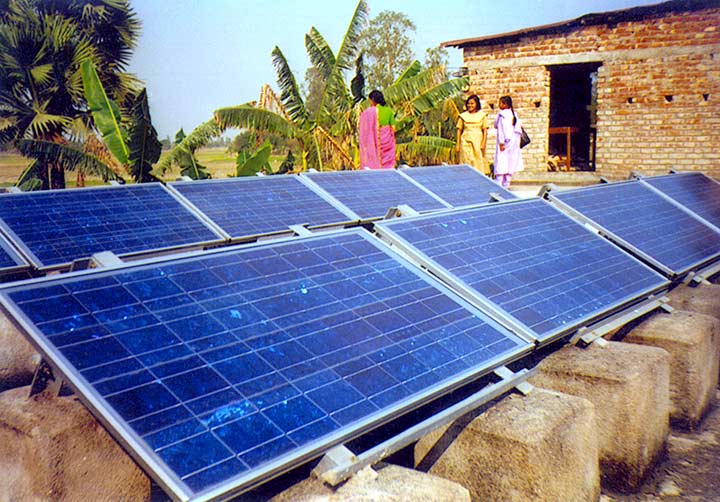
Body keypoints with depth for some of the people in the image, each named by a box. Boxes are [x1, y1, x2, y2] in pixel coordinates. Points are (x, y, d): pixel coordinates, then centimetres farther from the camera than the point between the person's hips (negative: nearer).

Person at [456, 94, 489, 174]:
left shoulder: (482, 115, 7)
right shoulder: (463, 116, 7)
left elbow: (485, 131, 5)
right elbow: (459, 130, 8)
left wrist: (483, 143, -6)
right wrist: (457, 144, 2)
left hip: (478, 142, 0)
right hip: (466, 142, 0)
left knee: (479, 161, -4)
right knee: (467, 163, -5)